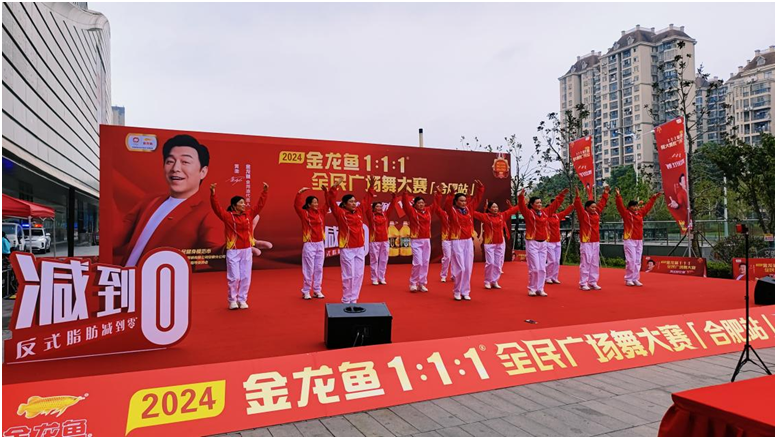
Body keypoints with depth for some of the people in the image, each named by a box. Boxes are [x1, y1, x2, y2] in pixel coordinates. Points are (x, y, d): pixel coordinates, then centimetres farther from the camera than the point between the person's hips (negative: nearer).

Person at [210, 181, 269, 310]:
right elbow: (216, 207, -17)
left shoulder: (249, 214, 6)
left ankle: (242, 300, 17)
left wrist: (265, 192, 2)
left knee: (246, 277, 6)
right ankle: (232, 300, 13)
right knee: (234, 277, -2)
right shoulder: (228, 216, -5)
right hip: (233, 252, -4)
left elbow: (260, 205, 9)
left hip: (247, 251, 4)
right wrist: (213, 194, -29)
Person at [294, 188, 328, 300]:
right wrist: (300, 193, -28)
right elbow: (297, 205, -19)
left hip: (320, 244, 5)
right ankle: (306, 291, 9)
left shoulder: (320, 212, 6)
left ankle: (317, 291, 18)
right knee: (308, 269, 0)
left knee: (319, 269, 9)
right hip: (309, 245, -5)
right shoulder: (304, 213, -6)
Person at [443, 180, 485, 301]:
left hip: (469, 241, 5)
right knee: (460, 268, -5)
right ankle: (457, 292, 9)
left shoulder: (469, 208, 7)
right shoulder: (452, 210, -6)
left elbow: (477, 198, 11)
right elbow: (447, 204, -25)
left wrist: (480, 188, -2)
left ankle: (465, 292, 15)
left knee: (468, 268, 5)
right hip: (457, 242, -5)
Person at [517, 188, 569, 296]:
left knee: (542, 268, 7)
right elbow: (522, 206, -24)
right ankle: (532, 289, 8)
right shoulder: (529, 213, -6)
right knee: (534, 268, -5)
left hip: (543, 243, 6)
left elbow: (555, 204, 18)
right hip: (532, 243, -5)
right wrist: (521, 196, -39)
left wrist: (561, 195, 15)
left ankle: (540, 289, 15)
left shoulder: (545, 212, 9)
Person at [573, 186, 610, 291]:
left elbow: (602, 203, 21)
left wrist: (605, 193, 21)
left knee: (595, 263, 10)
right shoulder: (583, 214, -7)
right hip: (586, 243, -7)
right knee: (585, 263, -6)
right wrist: (577, 196, -34)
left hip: (595, 242, 7)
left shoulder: (596, 213, 11)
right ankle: (583, 284, -2)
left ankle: (593, 283, 18)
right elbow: (578, 206, -22)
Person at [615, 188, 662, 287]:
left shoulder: (640, 213, 12)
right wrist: (618, 196, -28)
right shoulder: (626, 213, -4)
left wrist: (654, 198, 26)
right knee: (631, 260, -9)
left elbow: (648, 206, 23)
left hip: (639, 240, 6)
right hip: (629, 240, -6)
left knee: (638, 261, 8)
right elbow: (620, 206, -16)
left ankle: (635, 279, 14)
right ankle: (628, 279, 0)